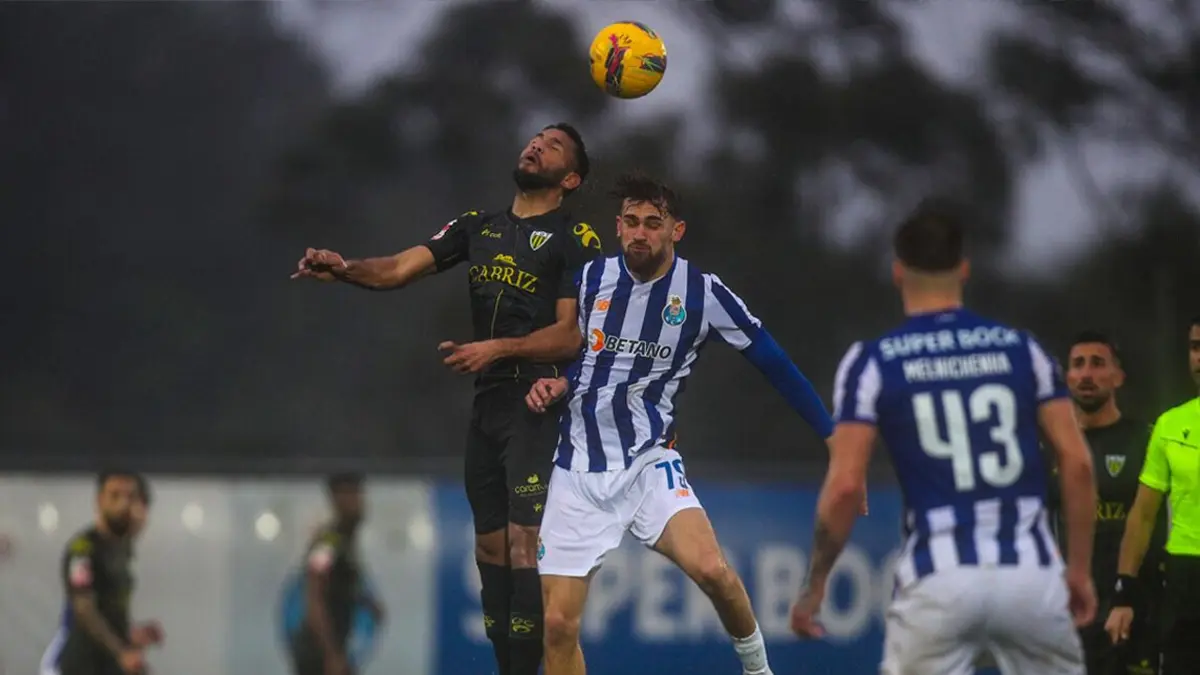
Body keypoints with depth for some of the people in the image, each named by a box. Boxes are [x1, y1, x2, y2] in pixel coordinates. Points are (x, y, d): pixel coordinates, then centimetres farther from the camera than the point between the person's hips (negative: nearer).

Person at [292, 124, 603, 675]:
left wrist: (498, 349, -23)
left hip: (538, 406, -6)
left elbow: (571, 334, -10)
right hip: (487, 404, 7)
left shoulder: (575, 240, -2)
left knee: (524, 544, -16)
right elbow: (401, 268, 4)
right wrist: (346, 269, -16)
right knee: (490, 547, 8)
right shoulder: (477, 227, 15)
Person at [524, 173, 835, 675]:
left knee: (711, 570, -27)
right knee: (558, 624, -6)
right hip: (579, 468, 2)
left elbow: (775, 365, -3)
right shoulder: (590, 279, 1)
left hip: (649, 462, -2)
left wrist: (835, 437, -6)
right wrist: (554, 384, -3)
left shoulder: (704, 293, -6)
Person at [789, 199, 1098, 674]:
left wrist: (815, 584, 5)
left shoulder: (872, 362, 1)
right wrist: (1080, 567, 11)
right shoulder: (1022, 349, 8)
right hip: (1029, 570, 2)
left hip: (938, 580, -2)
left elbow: (845, 486, -6)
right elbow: (1077, 464, 3)